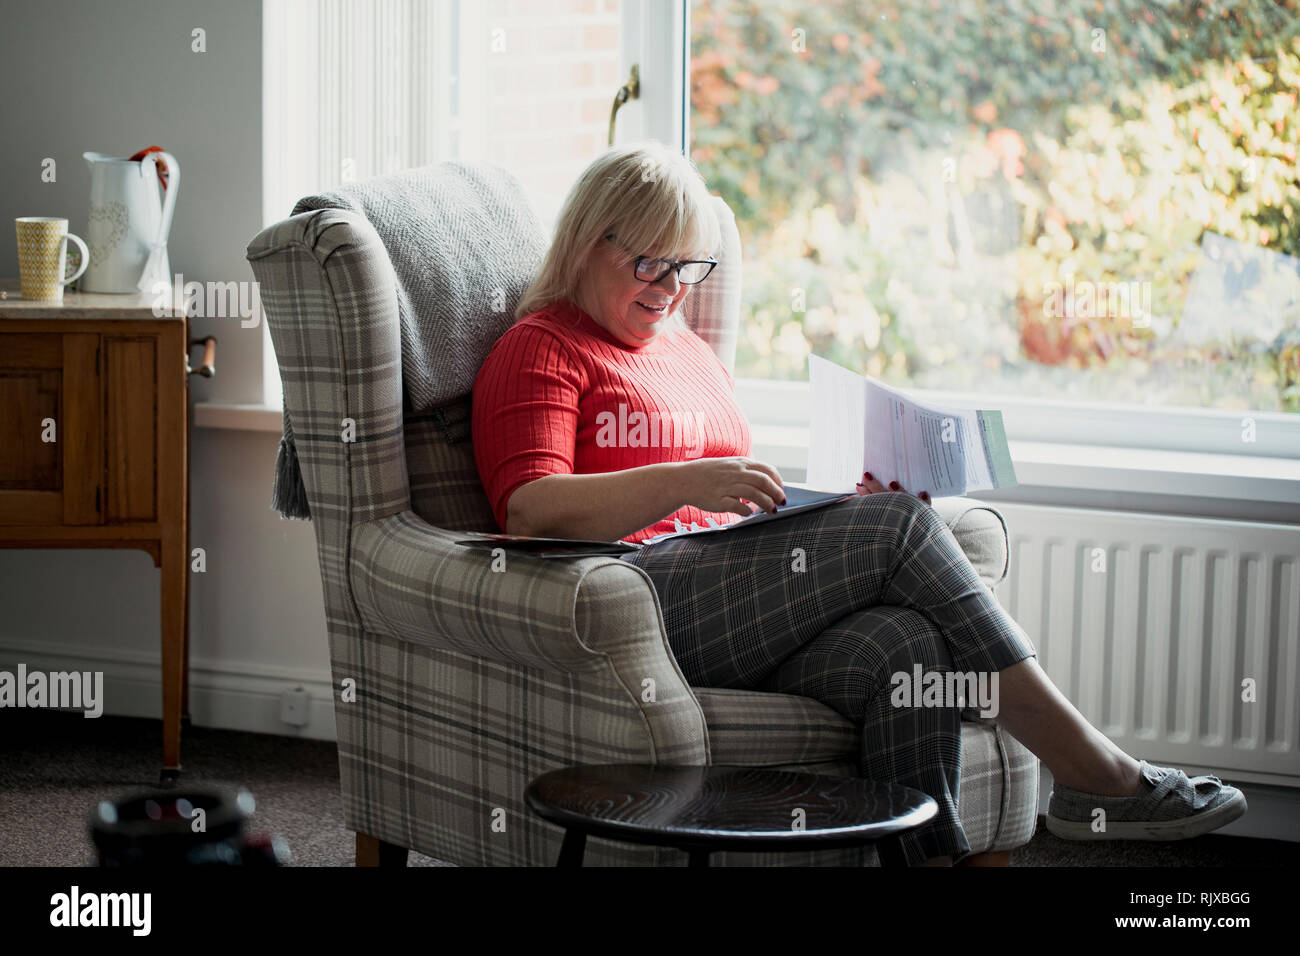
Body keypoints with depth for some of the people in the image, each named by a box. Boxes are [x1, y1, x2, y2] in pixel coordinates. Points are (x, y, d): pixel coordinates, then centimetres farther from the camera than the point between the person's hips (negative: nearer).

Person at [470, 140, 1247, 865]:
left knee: (902, 646, -27)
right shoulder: (540, 352, 7)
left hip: (738, 606, 7)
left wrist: (844, 508, 9)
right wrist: (686, 483, -23)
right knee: (901, 527, -22)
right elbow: (532, 511, -10)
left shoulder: (689, 352, 31)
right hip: (641, 589, -7)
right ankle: (1092, 772, -19)